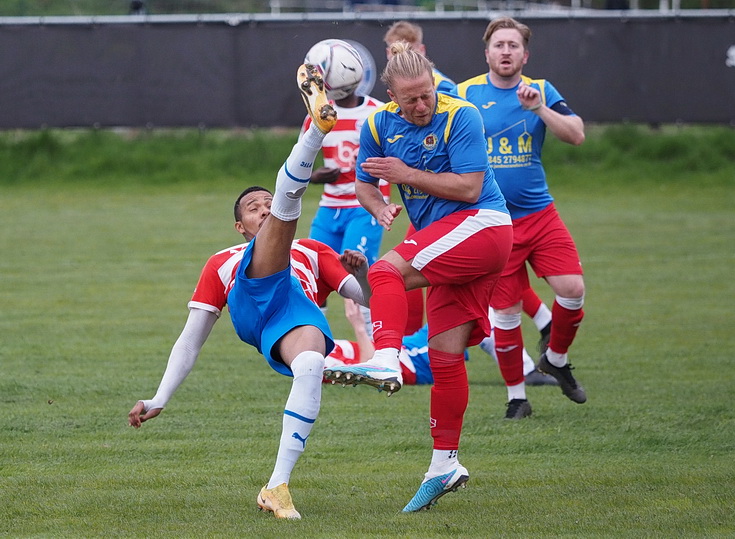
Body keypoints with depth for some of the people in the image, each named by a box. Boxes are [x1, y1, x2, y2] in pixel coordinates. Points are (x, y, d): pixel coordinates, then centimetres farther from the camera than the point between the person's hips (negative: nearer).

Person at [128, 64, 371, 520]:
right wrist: (158, 401, 23)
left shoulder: (313, 253, 38)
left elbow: (365, 297, 26)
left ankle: (278, 487, -37)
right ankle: (319, 123, -39)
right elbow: (191, 339, 32)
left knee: (311, 366, -39)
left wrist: (360, 273, 1)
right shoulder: (222, 264, 38)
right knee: (289, 191, -10)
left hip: (298, 318, 1)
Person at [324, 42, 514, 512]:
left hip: (480, 225, -7)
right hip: (452, 244, 7)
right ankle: (445, 465, 9)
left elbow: (469, 188, -18)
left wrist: (406, 174, -18)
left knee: (388, 271, -25)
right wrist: (380, 207, -7)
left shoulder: (460, 117, -13)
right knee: (446, 355, 4)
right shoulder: (379, 126, 5)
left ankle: (385, 363, -40)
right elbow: (365, 185, 15)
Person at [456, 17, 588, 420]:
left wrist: (540, 109, -21)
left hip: (539, 213, 2)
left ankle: (555, 359, 15)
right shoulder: (465, 94, -1)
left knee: (572, 288, -12)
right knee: (506, 311, -2)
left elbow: (576, 136, -7)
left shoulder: (540, 91, 4)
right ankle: (516, 395, 14)